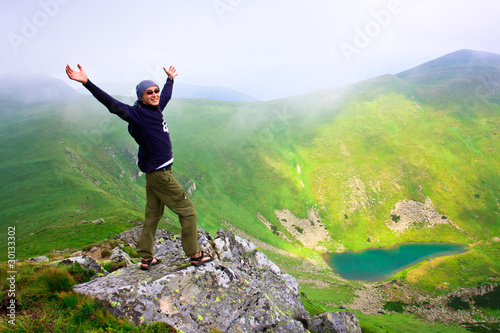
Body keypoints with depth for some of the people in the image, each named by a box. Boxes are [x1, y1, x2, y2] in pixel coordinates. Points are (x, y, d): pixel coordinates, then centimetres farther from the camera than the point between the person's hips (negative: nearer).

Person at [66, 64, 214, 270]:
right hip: (159, 175, -9)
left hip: (159, 173, 9)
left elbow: (166, 95, 28)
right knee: (187, 211, 1)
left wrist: (170, 79, 44)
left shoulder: (156, 109, 8)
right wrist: (87, 83, -34)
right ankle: (195, 255, 13)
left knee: (152, 216, 15)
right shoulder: (138, 114, -15)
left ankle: (146, 258, 26)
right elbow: (112, 104, -25)